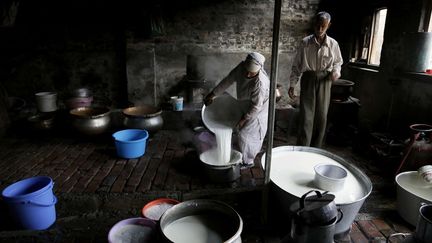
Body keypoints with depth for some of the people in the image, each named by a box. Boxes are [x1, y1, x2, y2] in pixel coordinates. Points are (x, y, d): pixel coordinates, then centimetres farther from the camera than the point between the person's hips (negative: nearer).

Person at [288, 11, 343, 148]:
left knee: (321, 116, 6)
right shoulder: (305, 42, -3)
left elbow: (338, 62, 15)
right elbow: (297, 65, 1)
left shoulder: (333, 44, 1)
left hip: (324, 81, 2)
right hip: (308, 79, -2)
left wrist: (336, 72, -7)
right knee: (306, 115, -7)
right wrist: (292, 84, -2)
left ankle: (315, 150, 21)